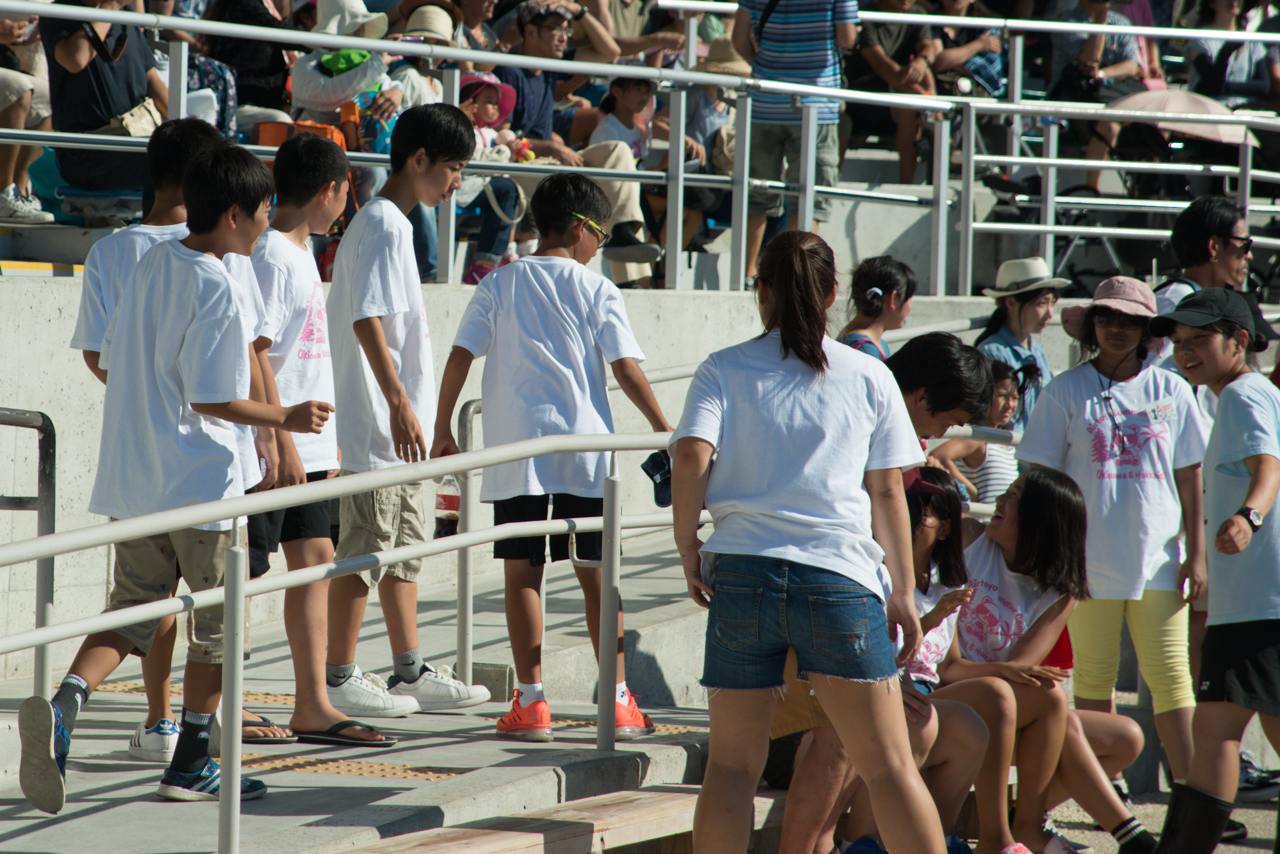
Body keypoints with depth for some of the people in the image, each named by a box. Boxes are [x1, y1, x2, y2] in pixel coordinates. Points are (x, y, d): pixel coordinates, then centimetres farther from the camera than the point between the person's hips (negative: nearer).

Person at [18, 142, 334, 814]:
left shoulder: (154, 264, 6)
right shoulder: (216, 288, -17)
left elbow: (112, 362, 12)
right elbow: (213, 400, -19)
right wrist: (287, 419, -8)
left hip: (132, 481, 7)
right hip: (198, 481, -7)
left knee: (132, 613, 10)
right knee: (217, 619, 10)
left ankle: (62, 705, -18)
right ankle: (191, 764, 15)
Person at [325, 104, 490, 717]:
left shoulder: (392, 224, 16)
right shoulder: (382, 225, -14)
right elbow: (366, 320, -22)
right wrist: (399, 403, -24)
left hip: (396, 429, 10)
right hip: (376, 425, -10)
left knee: (405, 545, 13)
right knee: (365, 551, -5)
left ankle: (410, 673, 18)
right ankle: (339, 679, 0)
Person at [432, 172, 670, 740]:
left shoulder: (499, 285, 5)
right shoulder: (596, 290, 1)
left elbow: (460, 358, 0)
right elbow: (627, 369, -3)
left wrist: (442, 430, 7)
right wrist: (661, 427, 7)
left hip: (515, 446, 1)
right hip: (584, 443, -1)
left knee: (522, 572, 3)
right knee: (595, 573, 7)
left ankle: (531, 704, -1)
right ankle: (619, 702, 8)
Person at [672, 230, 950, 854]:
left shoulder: (723, 370, 6)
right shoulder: (869, 378, 8)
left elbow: (690, 457, -10)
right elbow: (888, 490, 8)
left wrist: (688, 550, 1)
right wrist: (903, 591, 14)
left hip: (741, 571, 1)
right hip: (840, 572, -1)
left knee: (732, 763, 7)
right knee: (889, 763, 3)